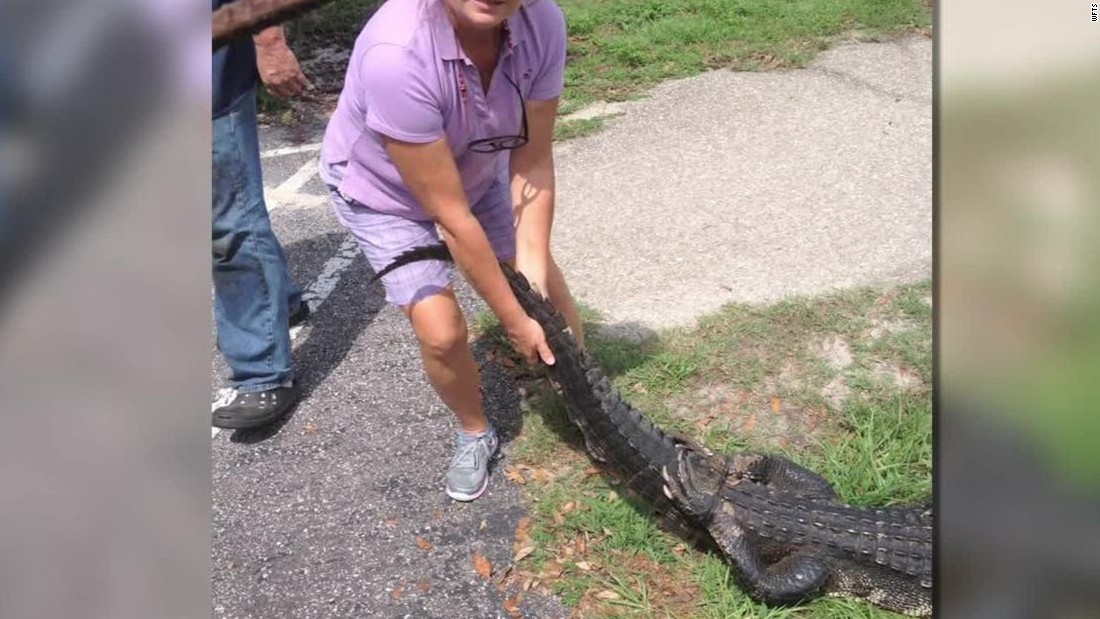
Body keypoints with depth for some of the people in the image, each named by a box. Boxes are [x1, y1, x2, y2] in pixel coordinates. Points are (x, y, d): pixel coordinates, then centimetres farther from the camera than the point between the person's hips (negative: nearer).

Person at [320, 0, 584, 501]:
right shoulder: (396, 55, -41)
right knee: (442, 331, -15)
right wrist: (514, 320, -24)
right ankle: (475, 434, 17)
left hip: (475, 171, 5)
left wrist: (535, 277, -22)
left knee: (548, 291, 5)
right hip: (380, 191, -4)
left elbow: (533, 165, -18)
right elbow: (452, 218, -34)